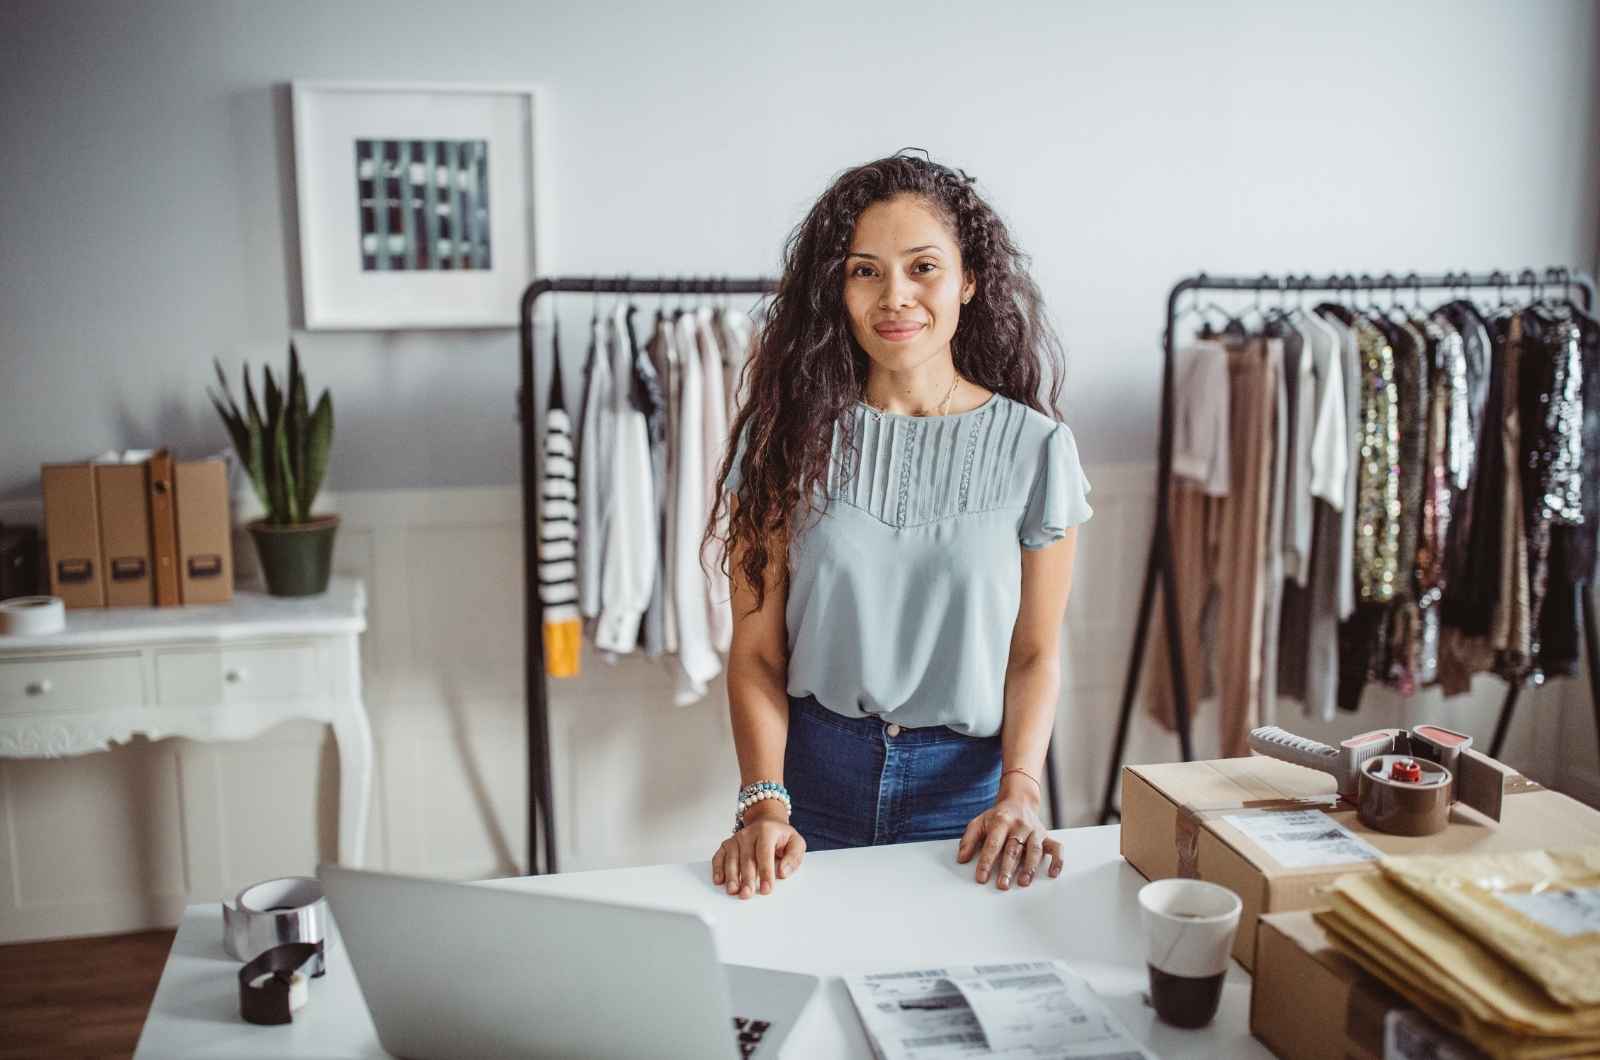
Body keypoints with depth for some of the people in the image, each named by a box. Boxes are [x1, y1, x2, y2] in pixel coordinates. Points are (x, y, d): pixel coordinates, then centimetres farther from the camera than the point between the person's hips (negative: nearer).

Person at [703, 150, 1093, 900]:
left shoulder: (1034, 446, -5)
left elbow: (1036, 654, -1)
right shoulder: (788, 435, -5)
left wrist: (1019, 794, -14)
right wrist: (763, 804, -16)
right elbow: (755, 651, -5)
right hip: (816, 772, 0)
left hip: (968, 780, 0)